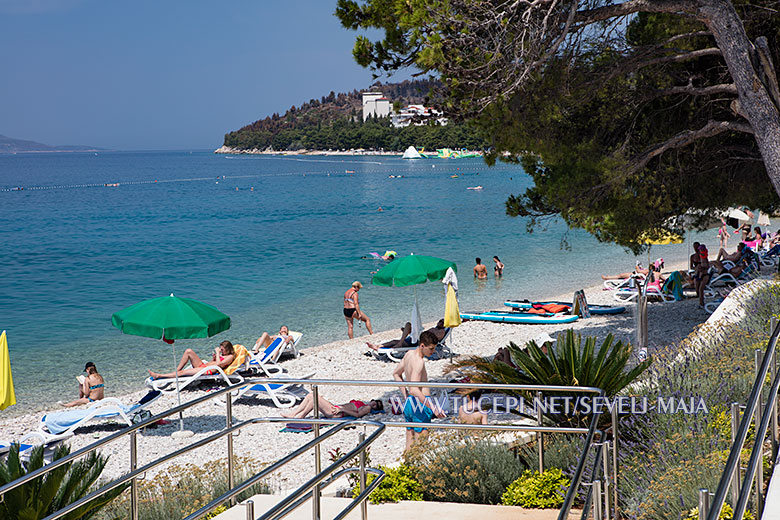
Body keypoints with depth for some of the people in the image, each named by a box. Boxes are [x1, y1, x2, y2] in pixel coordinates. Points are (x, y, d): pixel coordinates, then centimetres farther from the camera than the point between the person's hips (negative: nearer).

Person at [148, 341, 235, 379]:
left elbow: (218, 364, -18)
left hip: (208, 370, -10)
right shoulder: (222, 354, 22)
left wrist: (217, 353, -8)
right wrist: (214, 357, 6)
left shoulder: (230, 357, -5)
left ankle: (158, 376, -12)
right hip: (202, 365, 10)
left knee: (182, 372, -16)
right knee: (188, 351, -7)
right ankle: (177, 370, -4)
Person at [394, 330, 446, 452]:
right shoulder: (419, 361, -21)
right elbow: (414, 390, -30)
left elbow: (396, 374, 24)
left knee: (410, 443, 14)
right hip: (420, 405, -9)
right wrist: (433, 407, -31)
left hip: (409, 402, 9)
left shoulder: (409, 354, 8)